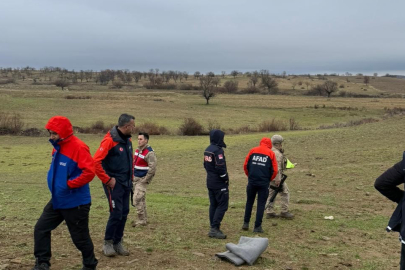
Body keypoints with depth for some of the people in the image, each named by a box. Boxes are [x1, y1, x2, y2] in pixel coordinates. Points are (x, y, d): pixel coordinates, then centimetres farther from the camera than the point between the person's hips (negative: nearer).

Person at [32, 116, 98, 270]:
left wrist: (69, 184, -22)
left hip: (76, 203, -8)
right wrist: (55, 183, 8)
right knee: (41, 228, 9)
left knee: (80, 237, 5)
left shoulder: (79, 147, -20)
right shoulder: (58, 147, 7)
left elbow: (89, 172, -28)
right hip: (57, 201, 9)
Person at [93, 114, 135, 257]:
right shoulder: (109, 140, -18)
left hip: (126, 183, 8)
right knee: (116, 213, -7)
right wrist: (107, 180, -18)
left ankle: (118, 243, 22)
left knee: (124, 213, 9)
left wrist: (131, 178, 12)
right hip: (114, 183, -8)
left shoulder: (128, 140, 7)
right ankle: (107, 243, 11)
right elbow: (96, 162, -23)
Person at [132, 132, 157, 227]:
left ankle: (142, 220, 1)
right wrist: (133, 176, 16)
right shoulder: (138, 150, 9)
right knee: (141, 200, 16)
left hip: (142, 180, -8)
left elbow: (152, 168, -22)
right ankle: (144, 218, 27)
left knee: (137, 200, -9)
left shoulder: (149, 153, -19)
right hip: (136, 179, 9)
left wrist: (145, 180, -18)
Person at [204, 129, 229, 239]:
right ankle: (214, 228, -8)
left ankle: (213, 228, 17)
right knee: (222, 205, -4)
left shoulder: (207, 150, 10)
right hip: (219, 183, -9)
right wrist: (225, 179, -11)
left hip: (210, 182, 9)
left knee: (213, 205, 13)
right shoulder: (218, 150, -19)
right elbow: (220, 167, -23)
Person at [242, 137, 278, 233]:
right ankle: (257, 226, 5)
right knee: (261, 204, 6)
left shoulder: (253, 150, 5)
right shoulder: (271, 153, 2)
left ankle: (246, 223, 19)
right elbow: (275, 170, -1)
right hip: (264, 183, -2)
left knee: (249, 202, 17)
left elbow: (245, 165, 3)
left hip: (252, 181, 2)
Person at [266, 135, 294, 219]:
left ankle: (269, 212, 16)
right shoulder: (277, 154, -20)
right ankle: (284, 212, 5)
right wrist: (278, 180, -27)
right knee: (285, 193, 2)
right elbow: (277, 168, -26)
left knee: (271, 193, 13)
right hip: (275, 176, -10)